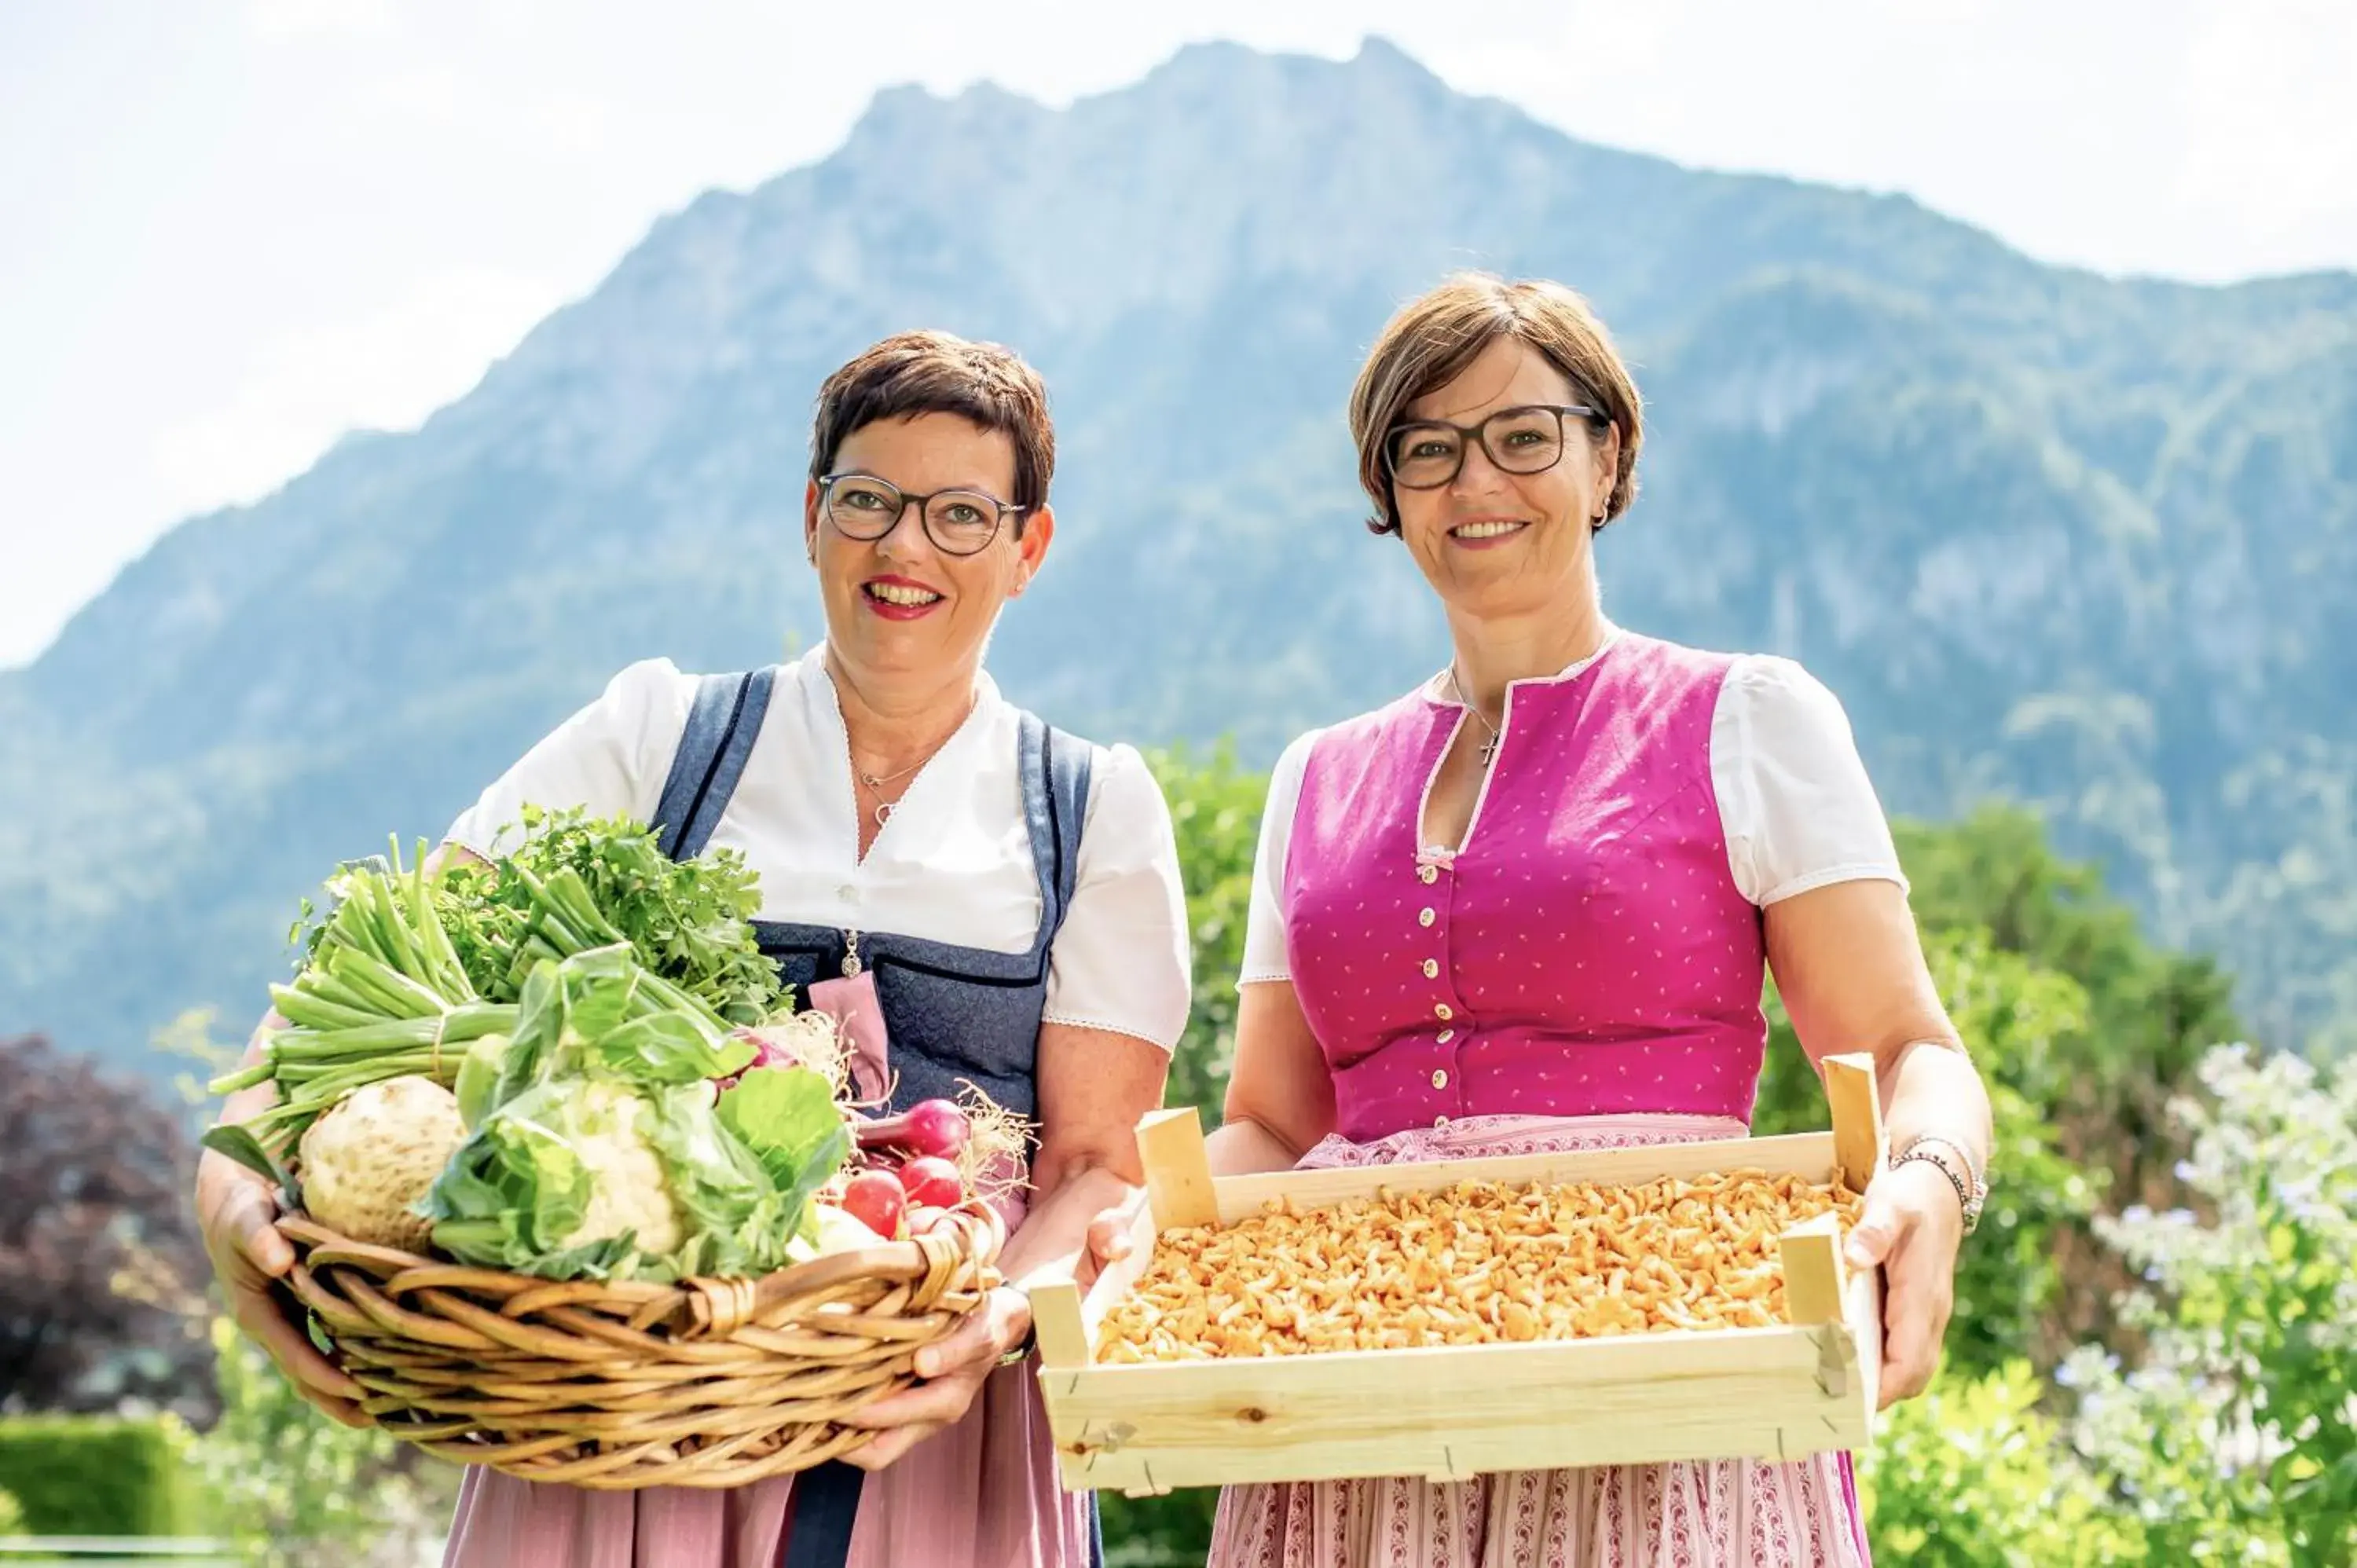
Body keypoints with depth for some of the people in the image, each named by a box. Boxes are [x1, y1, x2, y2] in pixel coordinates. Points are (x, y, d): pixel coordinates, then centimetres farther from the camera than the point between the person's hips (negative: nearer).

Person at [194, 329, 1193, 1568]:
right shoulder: (655, 736, 8)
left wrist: (1002, 1314, -18)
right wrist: (236, 1173, -19)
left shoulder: (1098, 811, 9)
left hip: (923, 1424, 0)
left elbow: (1095, 1160, 3)